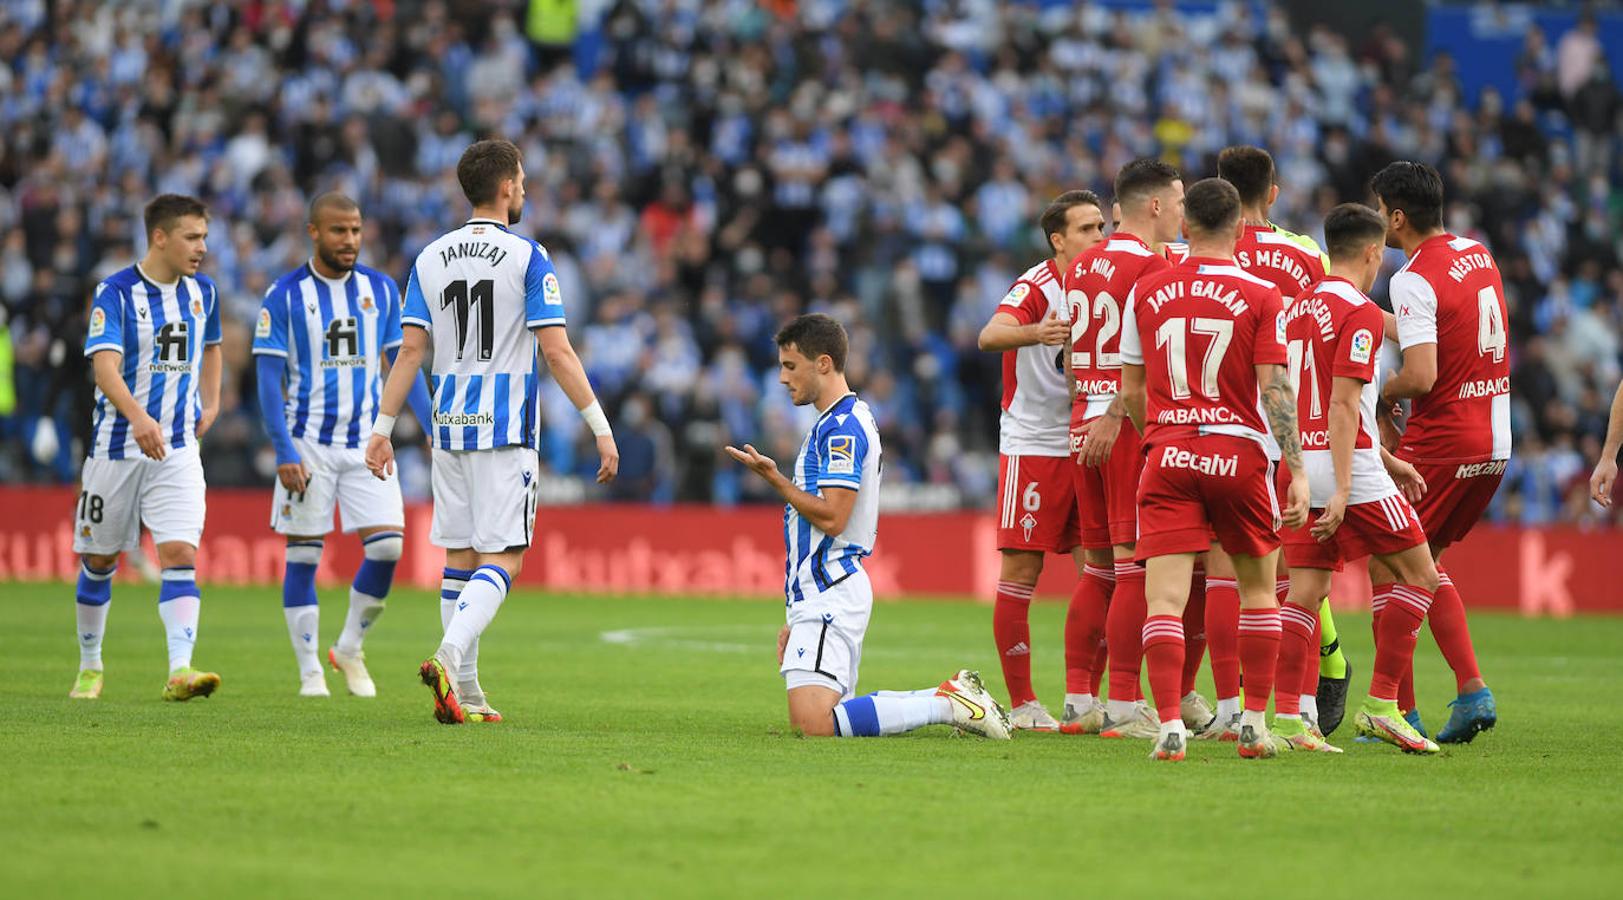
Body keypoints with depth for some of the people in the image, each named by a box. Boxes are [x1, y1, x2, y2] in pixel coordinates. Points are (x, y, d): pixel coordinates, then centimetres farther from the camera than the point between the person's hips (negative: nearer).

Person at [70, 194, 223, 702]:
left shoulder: (203, 292, 6)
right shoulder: (116, 293, -11)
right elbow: (105, 365, -24)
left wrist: (211, 403, 15)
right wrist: (138, 416, -40)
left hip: (178, 449, 3)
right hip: (117, 445, -3)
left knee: (180, 552, -15)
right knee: (99, 560, 9)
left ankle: (180, 670, -23)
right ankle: (90, 667, 27)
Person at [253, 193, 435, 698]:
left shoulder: (381, 290, 6)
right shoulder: (284, 296, -4)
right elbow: (269, 378, -5)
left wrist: (432, 430, 4)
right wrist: (284, 453, -14)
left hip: (367, 443, 3)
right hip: (308, 445, -3)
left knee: (387, 546, -9)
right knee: (303, 557, -1)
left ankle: (350, 650, 11)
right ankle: (309, 670, 10)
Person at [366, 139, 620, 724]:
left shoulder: (431, 259, 7)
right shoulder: (527, 258, -7)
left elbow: (411, 351, 3)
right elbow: (557, 352, -11)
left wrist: (382, 429, 8)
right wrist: (601, 428, -7)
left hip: (450, 428, 5)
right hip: (506, 432, -5)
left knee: (461, 558, 10)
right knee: (501, 558, -5)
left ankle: (465, 690, 9)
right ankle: (449, 656, -27)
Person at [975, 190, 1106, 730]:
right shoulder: (1036, 288, -13)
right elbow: (991, 336, -31)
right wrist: (1036, 332, -51)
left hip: (1089, 447, 6)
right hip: (1032, 444, -6)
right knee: (1020, 572, -6)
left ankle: (1079, 696, 9)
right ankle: (1021, 704, -1)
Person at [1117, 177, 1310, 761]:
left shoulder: (1147, 292, 5)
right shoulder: (1261, 296, -3)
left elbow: (1130, 392, 10)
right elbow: (1275, 390, -9)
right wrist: (1298, 471, -8)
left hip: (1168, 454, 1)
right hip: (1240, 454, -1)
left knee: (1164, 599, -4)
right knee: (1258, 588, 16)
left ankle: (1169, 725, -17)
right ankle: (1254, 723, 14)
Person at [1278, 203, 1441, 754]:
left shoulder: (1298, 309, 14)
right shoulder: (1360, 314, -11)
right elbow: (1344, 405, -18)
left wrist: (1386, 460, 27)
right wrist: (1342, 490, -21)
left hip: (1302, 462, 8)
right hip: (1349, 466, -8)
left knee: (1305, 589, 6)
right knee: (1419, 574, 5)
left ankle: (1286, 716, -2)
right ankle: (1381, 705, 0)